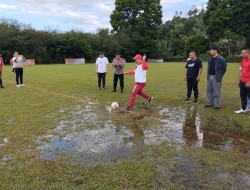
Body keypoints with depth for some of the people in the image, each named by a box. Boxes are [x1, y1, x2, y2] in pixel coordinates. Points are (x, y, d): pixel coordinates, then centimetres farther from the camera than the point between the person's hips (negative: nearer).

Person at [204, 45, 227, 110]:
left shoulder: (221, 59, -12)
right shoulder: (210, 59, 12)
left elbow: (224, 68, -8)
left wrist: (220, 76, -4)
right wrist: (208, 75, 13)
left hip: (216, 77, -8)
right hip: (210, 76, 8)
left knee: (216, 92, -3)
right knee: (209, 90, 13)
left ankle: (217, 105, 7)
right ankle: (209, 103, 25)